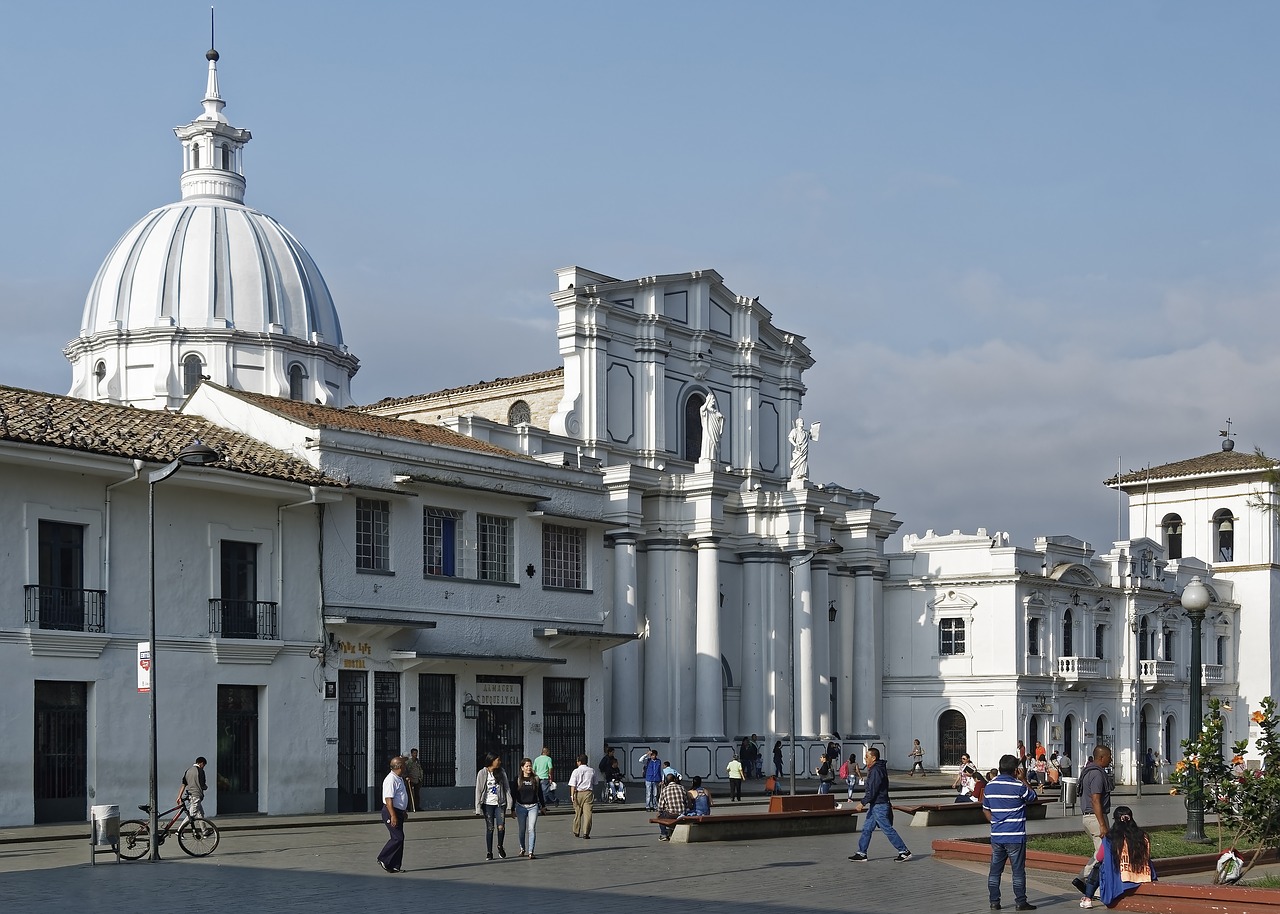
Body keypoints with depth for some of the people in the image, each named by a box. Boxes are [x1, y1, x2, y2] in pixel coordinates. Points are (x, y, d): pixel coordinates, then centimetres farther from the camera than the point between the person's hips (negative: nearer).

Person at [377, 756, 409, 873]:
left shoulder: (400, 779, 15)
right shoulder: (391, 780, -18)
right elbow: (388, 800, -23)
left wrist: (404, 811, 30)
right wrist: (393, 816, -27)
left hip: (398, 812, 10)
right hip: (391, 812, -10)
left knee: (399, 838, 8)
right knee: (398, 838, -13)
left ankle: (395, 866, 11)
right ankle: (383, 860, -3)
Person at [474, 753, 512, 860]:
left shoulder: (501, 772, 4)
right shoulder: (482, 773, -2)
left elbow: (507, 788, 6)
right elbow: (478, 790, -2)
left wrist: (509, 805, 1)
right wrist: (478, 807, -7)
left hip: (500, 804, 1)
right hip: (488, 804, -1)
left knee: (501, 827, -10)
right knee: (490, 828, 1)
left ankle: (500, 846, 16)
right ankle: (489, 852, 11)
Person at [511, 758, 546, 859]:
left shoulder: (536, 779, 2)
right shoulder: (517, 779, -1)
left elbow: (540, 793, 12)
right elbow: (513, 794, 1)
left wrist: (543, 806, 17)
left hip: (533, 806, 0)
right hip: (521, 807, 0)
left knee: (532, 829, -12)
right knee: (522, 830, 8)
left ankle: (530, 852, -13)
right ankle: (523, 849, 31)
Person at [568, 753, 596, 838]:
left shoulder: (576, 771, -3)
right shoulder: (591, 771, 8)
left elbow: (573, 785, -9)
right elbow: (594, 784, 16)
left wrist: (572, 795, -11)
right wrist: (594, 795, 25)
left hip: (578, 793, -1)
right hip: (588, 793, 1)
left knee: (578, 813, 12)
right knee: (587, 813, -3)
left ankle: (576, 832, 23)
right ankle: (586, 832, -11)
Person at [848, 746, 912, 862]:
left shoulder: (876, 771, -19)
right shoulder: (873, 770, 13)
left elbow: (872, 791, -22)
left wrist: (863, 803, -18)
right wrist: (887, 803, 27)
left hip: (879, 806, -11)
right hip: (875, 805, 11)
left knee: (888, 830, -5)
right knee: (867, 828, 10)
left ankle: (904, 852, 0)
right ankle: (861, 853, 13)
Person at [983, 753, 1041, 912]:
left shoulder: (989, 786, 4)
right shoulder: (1018, 786, -13)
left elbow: (986, 810, 12)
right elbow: (1032, 796, 6)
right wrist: (1024, 780, 11)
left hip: (996, 835, 5)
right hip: (1015, 836, -5)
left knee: (995, 870, 10)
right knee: (1018, 870, 3)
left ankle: (994, 902, 12)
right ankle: (1020, 902, 7)